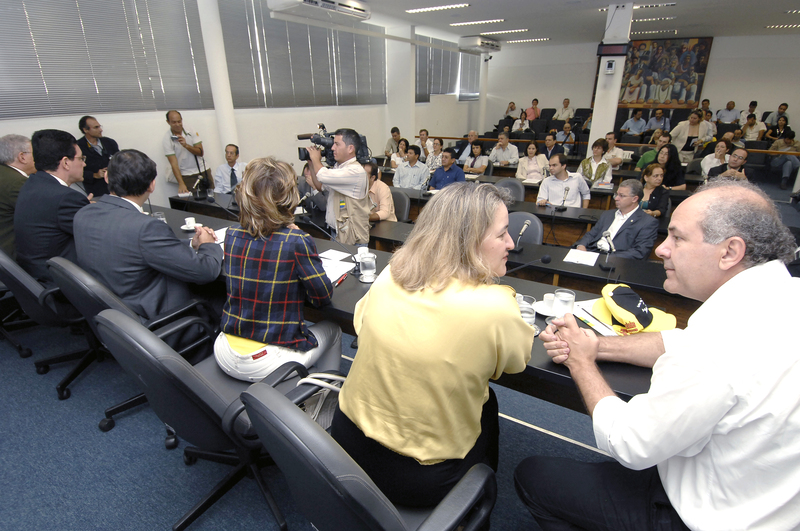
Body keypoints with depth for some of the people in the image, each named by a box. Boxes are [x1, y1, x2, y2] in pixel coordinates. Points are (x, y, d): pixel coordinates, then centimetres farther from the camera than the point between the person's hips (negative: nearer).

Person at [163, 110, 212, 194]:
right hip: (186, 176, -2)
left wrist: (186, 145, -20)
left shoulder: (191, 132, 1)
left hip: (203, 171, 3)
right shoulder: (167, 139, -6)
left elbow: (200, 152, -2)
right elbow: (174, 164, -13)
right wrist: (181, 184, -23)